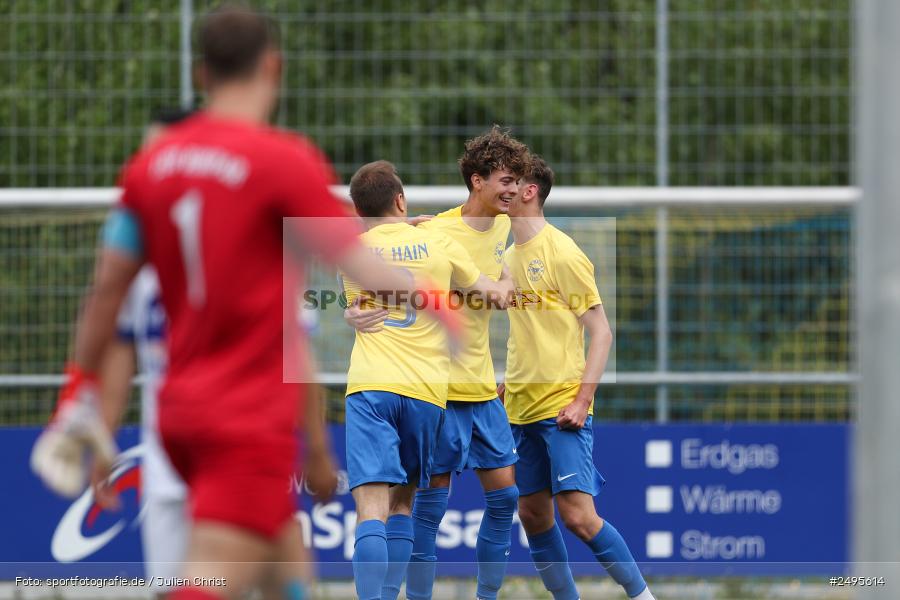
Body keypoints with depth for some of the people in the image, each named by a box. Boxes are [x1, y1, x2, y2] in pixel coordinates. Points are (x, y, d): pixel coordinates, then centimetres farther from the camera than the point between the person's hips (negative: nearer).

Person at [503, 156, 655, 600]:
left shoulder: (561, 253, -9)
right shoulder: (509, 258, 13)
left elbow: (601, 333, -10)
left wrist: (582, 400, -17)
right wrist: (505, 386, 15)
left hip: (562, 408, -8)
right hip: (520, 409, 8)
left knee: (578, 515, -14)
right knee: (533, 514, 5)